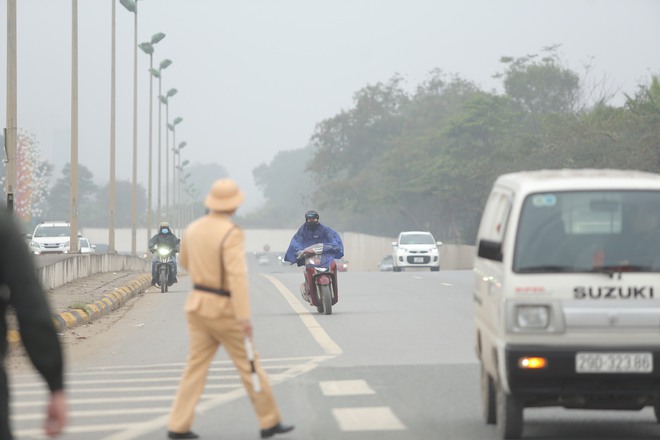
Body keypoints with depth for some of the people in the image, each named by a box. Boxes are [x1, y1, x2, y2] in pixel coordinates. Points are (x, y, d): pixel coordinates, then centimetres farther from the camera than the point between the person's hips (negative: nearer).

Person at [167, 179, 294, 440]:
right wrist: (245, 317, -31)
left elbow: (185, 263, 22)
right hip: (223, 310, -6)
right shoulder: (232, 234, -21)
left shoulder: (193, 229, 4)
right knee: (249, 364, 6)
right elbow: (237, 275, -29)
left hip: (198, 305, 7)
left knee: (196, 367, 8)